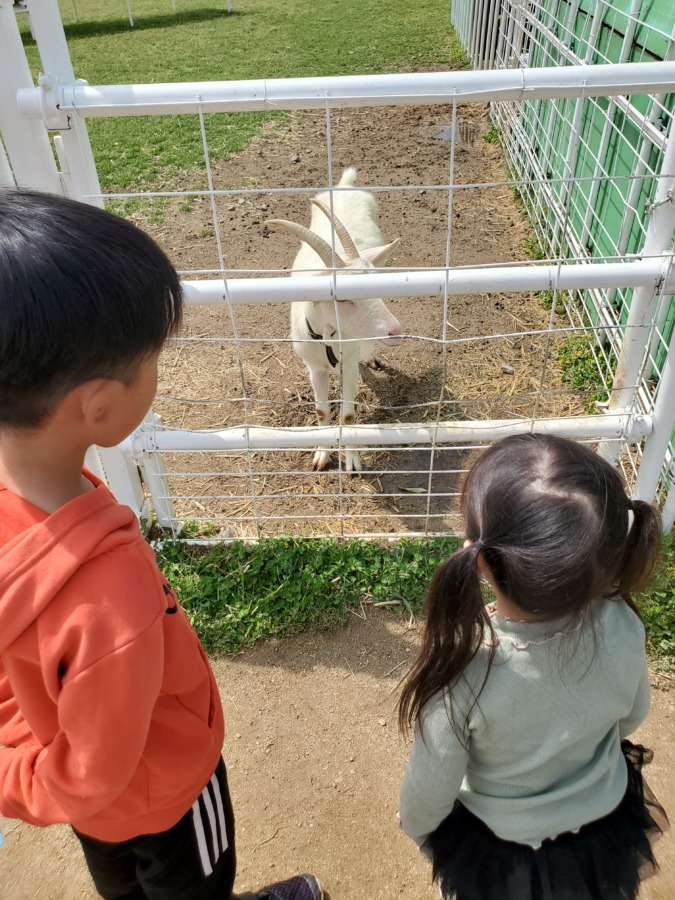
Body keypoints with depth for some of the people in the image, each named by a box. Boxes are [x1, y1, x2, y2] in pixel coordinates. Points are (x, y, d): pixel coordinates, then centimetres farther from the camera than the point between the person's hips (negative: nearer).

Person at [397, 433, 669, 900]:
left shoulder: (462, 672, -42)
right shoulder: (621, 630, -32)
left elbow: (429, 792, -23)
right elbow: (631, 717, -8)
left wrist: (414, 825, 1)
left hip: (497, 853, -2)